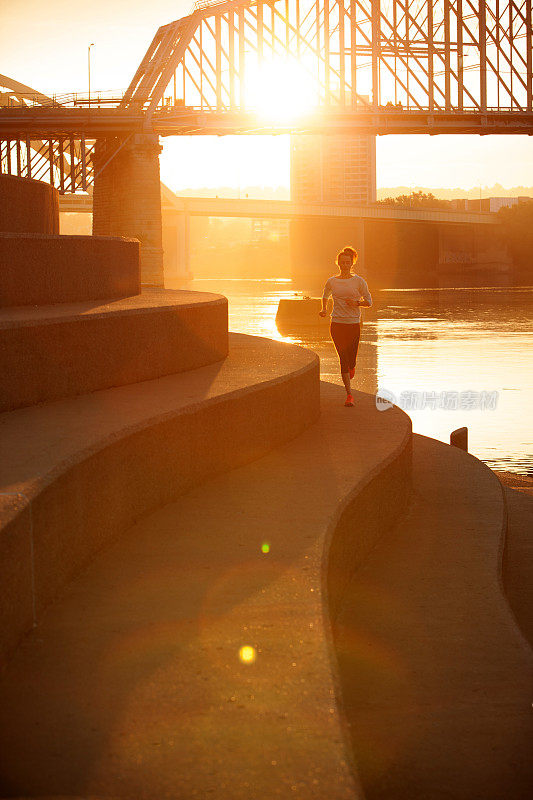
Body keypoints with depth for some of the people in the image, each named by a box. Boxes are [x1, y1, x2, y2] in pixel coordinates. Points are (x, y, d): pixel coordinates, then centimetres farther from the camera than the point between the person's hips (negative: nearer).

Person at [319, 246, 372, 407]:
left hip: (354, 324, -1)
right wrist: (324, 309, 9)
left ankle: (351, 369, 40)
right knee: (343, 358, -6)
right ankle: (349, 394, -1)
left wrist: (357, 303, -14)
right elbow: (325, 295, 26)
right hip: (337, 324, 1)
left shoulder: (359, 281, 0)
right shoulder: (332, 281, 6)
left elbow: (369, 302, 5)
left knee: (351, 361, 0)